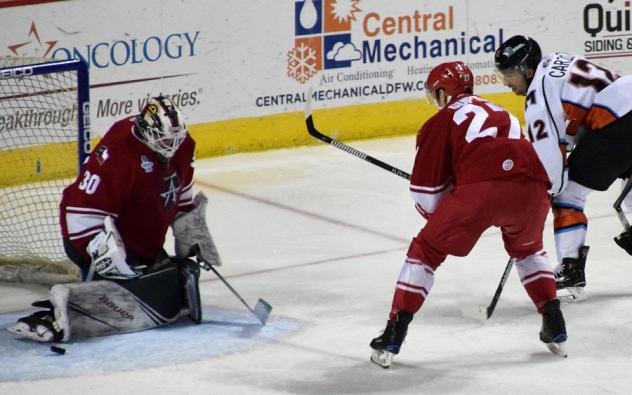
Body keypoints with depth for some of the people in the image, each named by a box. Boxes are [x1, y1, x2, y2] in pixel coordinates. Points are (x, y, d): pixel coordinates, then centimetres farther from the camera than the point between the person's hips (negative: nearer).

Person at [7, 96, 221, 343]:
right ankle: (62, 307, -37)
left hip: (145, 248, 10)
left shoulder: (181, 146, 0)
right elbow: (81, 208, -30)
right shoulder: (118, 153, -28)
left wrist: (191, 233, 18)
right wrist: (105, 250, -36)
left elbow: (180, 194, 20)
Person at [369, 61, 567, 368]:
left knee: (426, 250, 14)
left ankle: (392, 337, 8)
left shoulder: (440, 122, 19)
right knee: (527, 248, 35)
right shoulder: (500, 113, 37)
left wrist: (440, 217, 35)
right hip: (532, 188, 5)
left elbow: (426, 192, 16)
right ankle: (555, 329, 30)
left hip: (479, 190, -5)